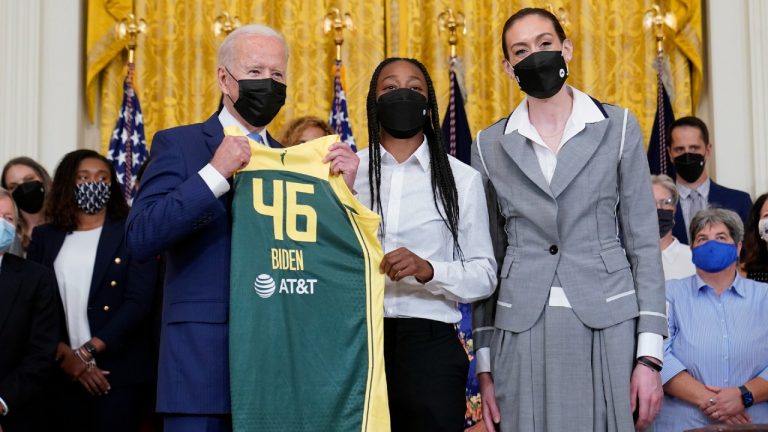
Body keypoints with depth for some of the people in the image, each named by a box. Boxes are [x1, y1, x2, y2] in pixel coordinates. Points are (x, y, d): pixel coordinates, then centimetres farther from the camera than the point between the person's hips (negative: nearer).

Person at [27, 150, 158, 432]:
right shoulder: (45, 237, 12)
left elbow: (139, 302, -5)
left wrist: (88, 351, -12)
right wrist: (64, 355, -9)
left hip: (118, 373, -2)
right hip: (60, 374, 2)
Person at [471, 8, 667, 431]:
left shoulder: (618, 128, 4)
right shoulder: (490, 145, 8)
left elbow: (643, 244, 2)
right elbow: (488, 258, 10)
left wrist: (649, 353, -5)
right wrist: (484, 363, 5)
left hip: (607, 327, -1)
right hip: (522, 332, 1)